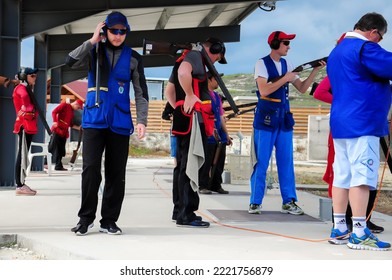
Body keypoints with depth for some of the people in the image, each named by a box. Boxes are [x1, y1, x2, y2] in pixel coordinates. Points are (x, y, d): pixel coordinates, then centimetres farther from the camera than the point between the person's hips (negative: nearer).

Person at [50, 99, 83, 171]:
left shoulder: (72, 112, 22)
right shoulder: (64, 105, 0)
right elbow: (54, 112, -10)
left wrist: (78, 127, 12)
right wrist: (55, 121, -23)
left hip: (64, 132, 8)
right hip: (57, 130, -8)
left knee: (61, 150, 5)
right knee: (53, 147, -11)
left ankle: (58, 166, 7)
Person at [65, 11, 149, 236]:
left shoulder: (133, 58, 7)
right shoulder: (94, 51, 7)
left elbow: (141, 92, 7)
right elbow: (70, 62, -10)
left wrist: (142, 121, -3)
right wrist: (92, 41, -11)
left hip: (120, 122, 1)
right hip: (94, 120, -1)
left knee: (116, 173, 3)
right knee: (91, 168, -9)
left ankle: (109, 220, 12)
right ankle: (86, 217, 4)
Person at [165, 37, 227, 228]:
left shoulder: (188, 57, 25)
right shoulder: (195, 55, -6)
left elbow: (168, 91, 29)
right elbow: (183, 72, -29)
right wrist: (190, 96, -20)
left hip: (183, 119, 10)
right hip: (193, 117, -10)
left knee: (183, 165, 15)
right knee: (190, 165, -11)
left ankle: (179, 210, 22)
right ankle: (186, 214, -13)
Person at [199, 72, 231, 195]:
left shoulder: (217, 96, 20)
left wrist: (226, 134, 18)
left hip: (219, 135, 8)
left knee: (219, 161, 8)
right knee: (206, 162, -5)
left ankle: (216, 185, 15)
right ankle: (203, 186, -1)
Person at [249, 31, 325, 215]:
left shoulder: (286, 65, 13)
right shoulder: (262, 64, -5)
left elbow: (302, 89, 13)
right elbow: (264, 90, -17)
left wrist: (315, 71, 2)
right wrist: (285, 79, -14)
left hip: (284, 118, 6)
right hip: (266, 117, -6)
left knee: (286, 162, 6)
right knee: (261, 162, -3)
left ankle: (288, 202, 10)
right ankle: (255, 203, 2)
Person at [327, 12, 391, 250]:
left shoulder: (337, 50, 19)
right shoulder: (365, 48, -12)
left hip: (340, 122, 10)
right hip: (362, 124, -10)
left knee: (342, 175, 10)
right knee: (361, 176, -10)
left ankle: (339, 229, 13)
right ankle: (359, 233, -12)